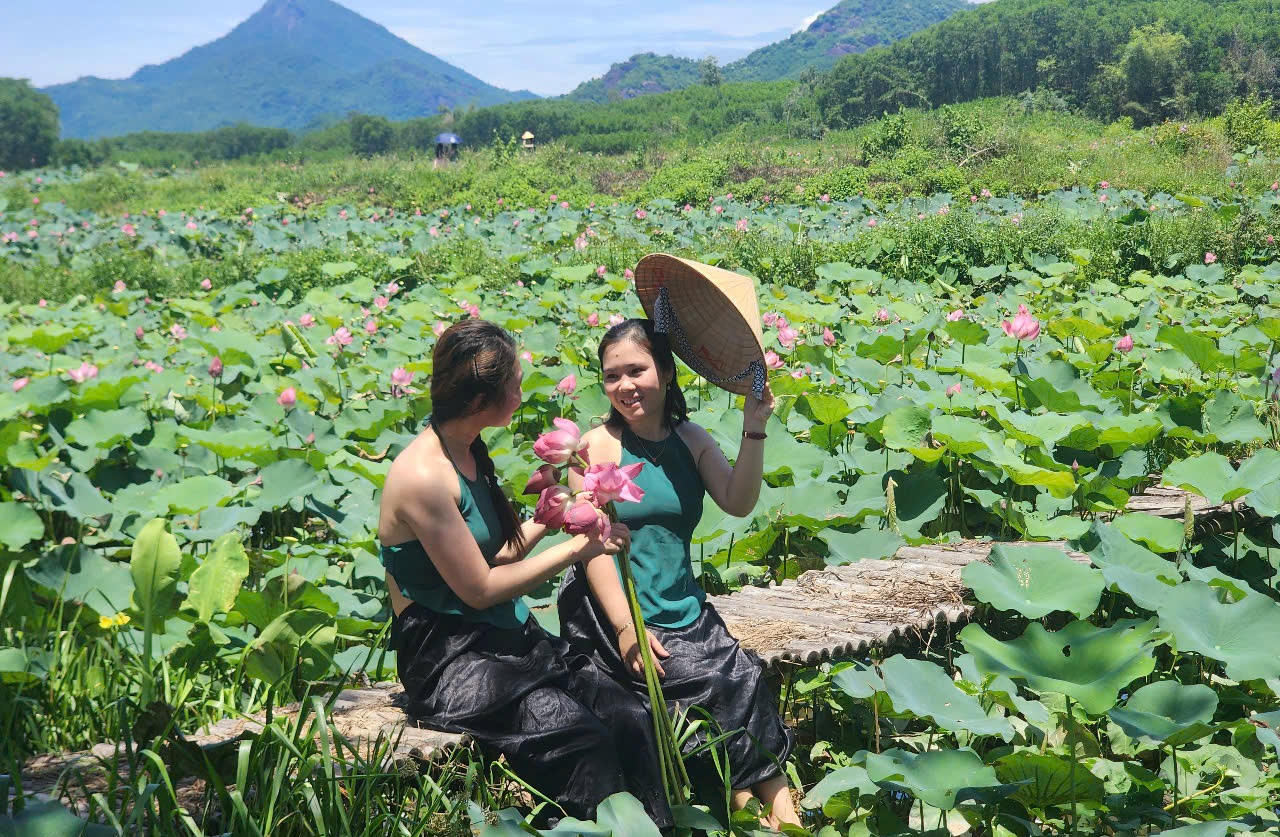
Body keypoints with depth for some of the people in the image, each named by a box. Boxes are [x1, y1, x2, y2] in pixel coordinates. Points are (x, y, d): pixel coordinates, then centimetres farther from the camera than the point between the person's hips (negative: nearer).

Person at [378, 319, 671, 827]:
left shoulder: (469, 453, 10)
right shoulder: (423, 475, -18)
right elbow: (478, 589, -14)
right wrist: (575, 549, -8)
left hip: (507, 638, 8)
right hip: (447, 658, -8)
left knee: (630, 718, -15)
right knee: (579, 734, -29)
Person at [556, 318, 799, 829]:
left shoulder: (692, 441, 10)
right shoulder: (598, 446, -3)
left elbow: (737, 503, -4)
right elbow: (594, 545, -10)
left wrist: (754, 430, -14)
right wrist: (625, 627, -19)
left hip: (683, 607, 4)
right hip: (609, 611, -4)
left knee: (746, 677, -20)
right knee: (722, 681, -22)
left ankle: (777, 799, -13)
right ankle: (755, 791, -5)